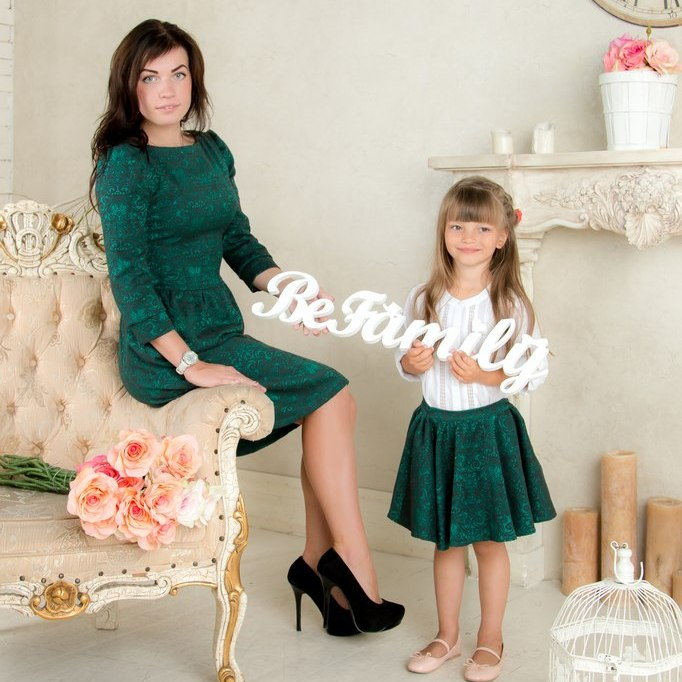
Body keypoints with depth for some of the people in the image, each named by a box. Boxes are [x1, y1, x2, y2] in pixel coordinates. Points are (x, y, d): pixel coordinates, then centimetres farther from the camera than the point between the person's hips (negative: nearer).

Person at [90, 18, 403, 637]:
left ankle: (320, 563, 7)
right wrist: (191, 364, -23)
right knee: (332, 395, -11)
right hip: (163, 353, -7)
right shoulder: (128, 163, -13)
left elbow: (239, 242, 16)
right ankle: (353, 572, -1)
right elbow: (128, 277, -19)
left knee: (331, 407, -4)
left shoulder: (212, 150, 10)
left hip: (220, 333, 7)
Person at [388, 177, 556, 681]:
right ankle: (448, 636, 31)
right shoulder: (424, 298, 0)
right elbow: (407, 360, 11)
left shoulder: (510, 302, -10)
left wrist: (484, 374, -20)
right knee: (446, 542, 15)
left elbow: (536, 371, -7)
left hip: (488, 429, -3)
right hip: (435, 427, 3)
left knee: (489, 542, 8)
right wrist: (411, 364, -12)